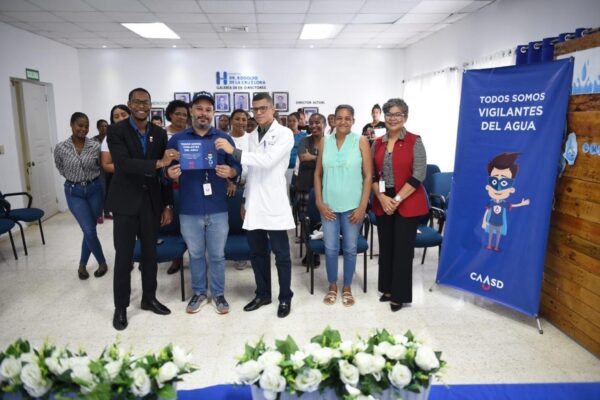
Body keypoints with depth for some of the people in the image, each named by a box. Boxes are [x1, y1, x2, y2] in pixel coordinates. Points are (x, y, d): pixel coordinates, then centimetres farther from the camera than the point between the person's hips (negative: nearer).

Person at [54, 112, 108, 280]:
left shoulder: (95, 146, -8)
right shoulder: (61, 148, -7)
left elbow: (102, 167, 8)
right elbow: (61, 169, 11)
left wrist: (91, 179, 5)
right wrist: (75, 179, 11)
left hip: (95, 189, 1)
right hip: (74, 192, -1)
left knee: (89, 230, 8)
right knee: (89, 231, -7)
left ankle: (82, 265, 26)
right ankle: (102, 263, 14)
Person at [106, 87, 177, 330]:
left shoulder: (159, 133, 4)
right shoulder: (116, 131, -7)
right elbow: (124, 164, -23)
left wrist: (167, 205, 3)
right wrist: (158, 163, -33)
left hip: (151, 201, 4)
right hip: (125, 201, -3)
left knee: (150, 253, 13)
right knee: (124, 256, 3)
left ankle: (149, 298, 29)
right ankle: (121, 307, 19)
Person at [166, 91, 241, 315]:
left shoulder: (224, 138, 4)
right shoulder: (177, 139, 4)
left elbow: (238, 166, 1)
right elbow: (167, 168, 4)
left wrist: (230, 172, -21)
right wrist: (170, 173, -18)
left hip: (218, 209, 0)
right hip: (189, 210, 1)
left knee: (217, 255, 11)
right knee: (195, 254, 15)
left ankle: (219, 294, 27)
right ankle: (199, 293, 32)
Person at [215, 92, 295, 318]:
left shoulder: (284, 134, -7)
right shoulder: (253, 137, 14)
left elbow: (267, 161, -21)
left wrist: (234, 151, -24)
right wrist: (245, 199, 15)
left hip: (274, 203, -6)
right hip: (254, 204, 6)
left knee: (281, 254, 3)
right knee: (257, 253, 13)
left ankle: (285, 298, 16)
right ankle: (262, 294, 27)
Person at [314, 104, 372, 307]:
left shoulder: (361, 141, -4)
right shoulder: (325, 142, 3)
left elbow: (368, 176, -5)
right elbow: (318, 174, 6)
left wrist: (363, 206, -10)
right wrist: (319, 202, -2)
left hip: (352, 205, -2)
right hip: (329, 205, 2)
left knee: (350, 249, 9)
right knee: (330, 248, 8)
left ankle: (347, 288, 27)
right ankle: (332, 286, 28)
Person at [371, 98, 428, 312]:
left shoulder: (415, 142, -5)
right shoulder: (377, 143, 8)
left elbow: (418, 176, -12)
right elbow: (372, 174, 7)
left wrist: (397, 199, -14)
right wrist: (382, 198, -8)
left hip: (407, 203, -4)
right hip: (383, 203, 4)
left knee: (402, 249, 2)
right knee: (385, 247, 12)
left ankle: (400, 295, 16)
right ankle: (387, 289, 28)